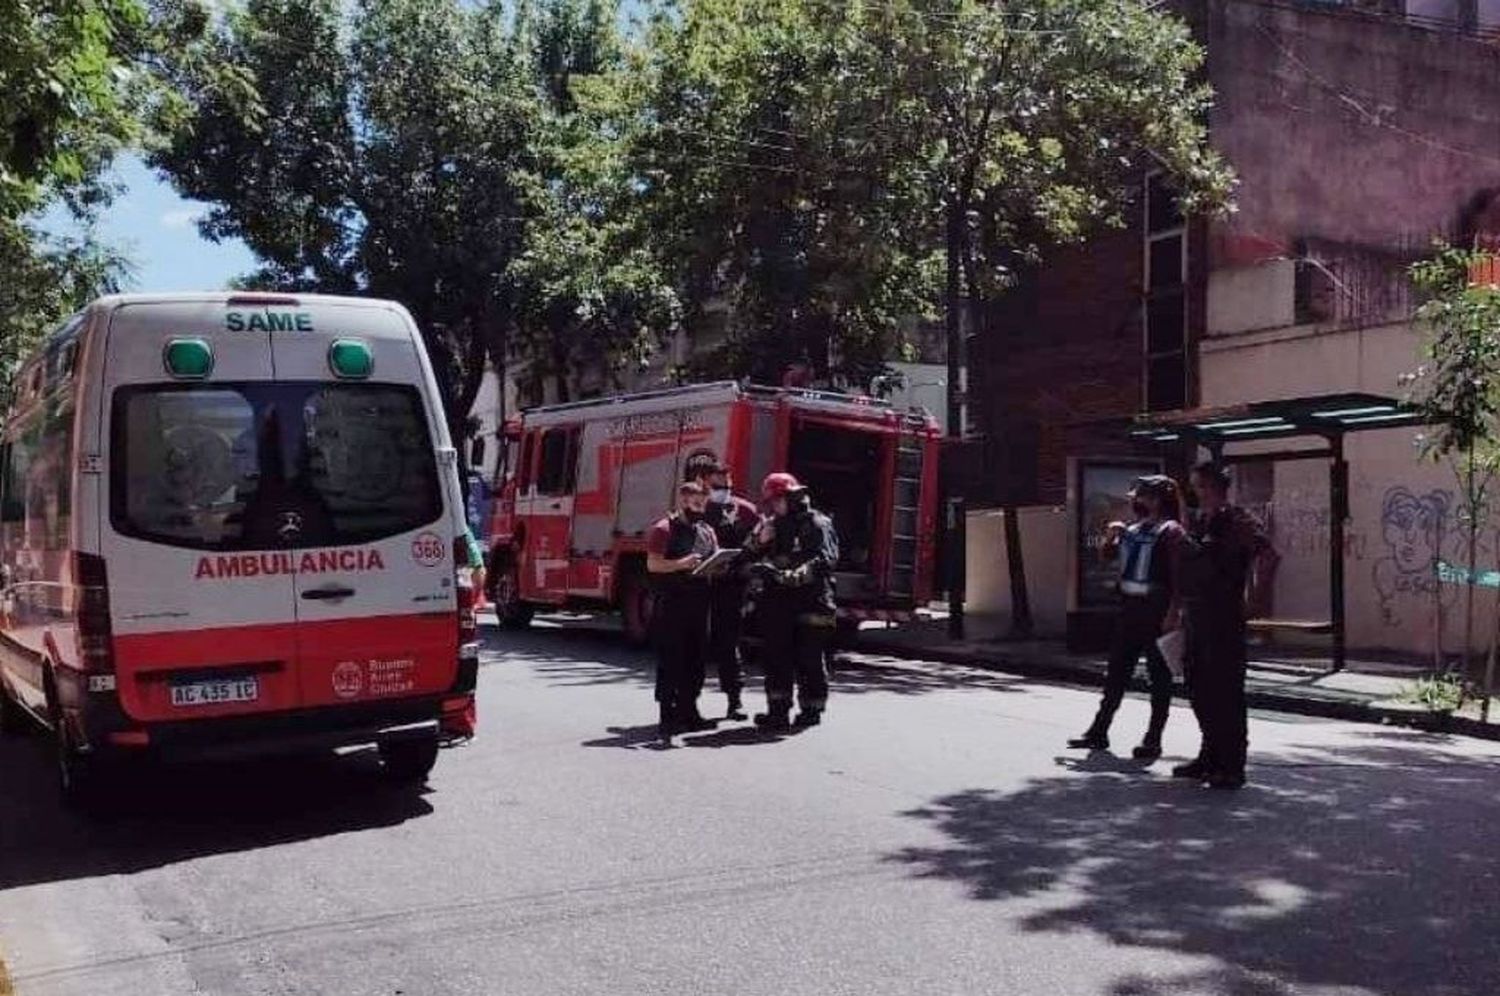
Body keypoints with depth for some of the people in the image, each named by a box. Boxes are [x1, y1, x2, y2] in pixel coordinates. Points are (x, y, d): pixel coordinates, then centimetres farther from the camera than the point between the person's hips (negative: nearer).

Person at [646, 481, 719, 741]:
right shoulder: (664, 529, -5)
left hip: (698, 603, 7)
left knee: (695, 661, 10)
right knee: (670, 662, -5)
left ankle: (689, 712, 19)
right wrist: (681, 564, -25)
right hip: (671, 605, -7)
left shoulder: (707, 531, 17)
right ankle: (668, 717, -2)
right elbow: (653, 564, -12)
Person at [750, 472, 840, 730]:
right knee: (776, 657, 4)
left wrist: (793, 576, -27)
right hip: (779, 602, 6)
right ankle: (778, 710, 8)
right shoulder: (773, 526, 18)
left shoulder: (817, 524, -3)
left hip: (811, 602, -6)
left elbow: (825, 560, -17)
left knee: (809, 658, 1)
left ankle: (812, 709, 12)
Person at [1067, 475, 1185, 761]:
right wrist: (1112, 535, 4)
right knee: (1116, 672, 11)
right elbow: (1108, 553, 24)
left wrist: (1173, 612, -22)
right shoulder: (1133, 530, 13)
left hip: (1156, 611, -8)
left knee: (1159, 677, 1)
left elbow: (1178, 576, -15)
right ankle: (1099, 732, 18)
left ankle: (1153, 739, 6)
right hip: (1130, 608, 8)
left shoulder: (1170, 531, -9)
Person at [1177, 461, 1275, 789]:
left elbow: (1263, 549, -21)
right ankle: (1210, 757, 25)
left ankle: (1232, 765, -1)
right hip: (1196, 615, 8)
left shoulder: (1236, 520, -7)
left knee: (1226, 690, -6)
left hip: (1225, 617, -8)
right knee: (1199, 688, 14)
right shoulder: (1198, 522, 16)